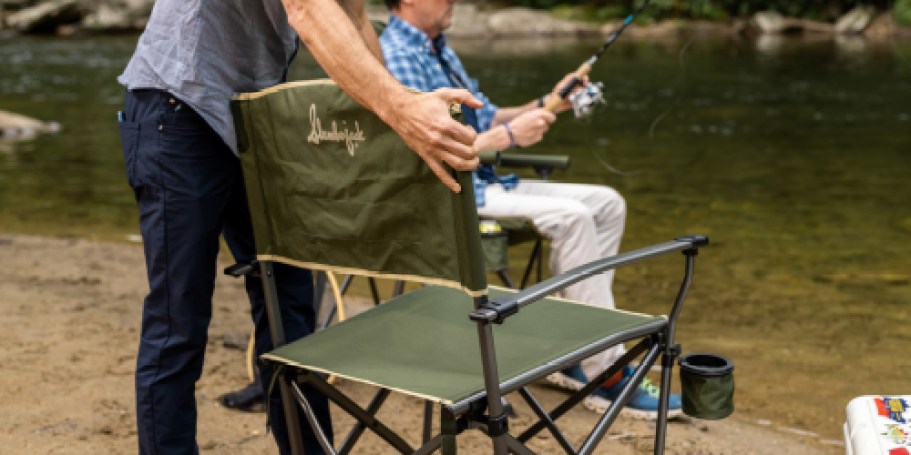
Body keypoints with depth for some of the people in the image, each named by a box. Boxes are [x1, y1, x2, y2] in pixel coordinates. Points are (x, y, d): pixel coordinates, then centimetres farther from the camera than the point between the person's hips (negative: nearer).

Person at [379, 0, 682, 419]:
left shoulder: (437, 49, 17)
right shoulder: (396, 55, -16)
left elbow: (485, 118, 20)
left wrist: (544, 106, 5)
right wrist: (508, 136, -18)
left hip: (480, 183, 11)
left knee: (607, 204, 3)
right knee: (570, 216, -27)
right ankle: (607, 376, -18)